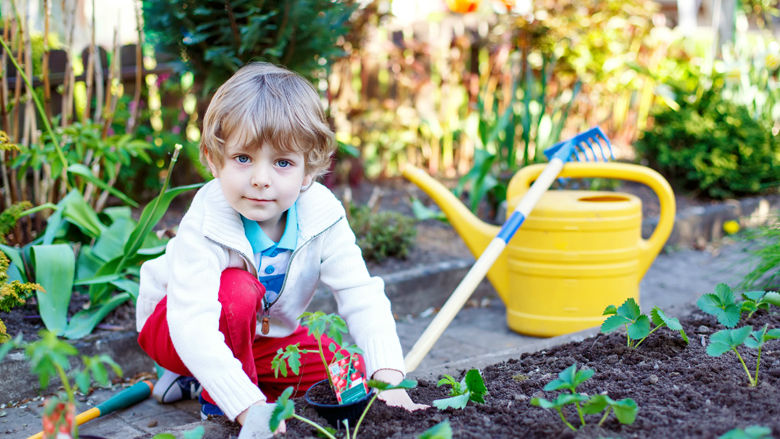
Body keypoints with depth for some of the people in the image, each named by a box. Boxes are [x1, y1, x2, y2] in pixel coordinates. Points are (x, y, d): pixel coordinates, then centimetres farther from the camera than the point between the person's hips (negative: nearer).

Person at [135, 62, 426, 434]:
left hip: (262, 334, 6)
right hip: (172, 329, -5)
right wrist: (248, 405, -53)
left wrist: (387, 375, -38)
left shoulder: (323, 217, -22)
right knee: (237, 289, -35)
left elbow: (362, 297, -24)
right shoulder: (204, 227, -34)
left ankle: (203, 381, 0)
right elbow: (192, 325, -43)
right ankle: (217, 398, -14)